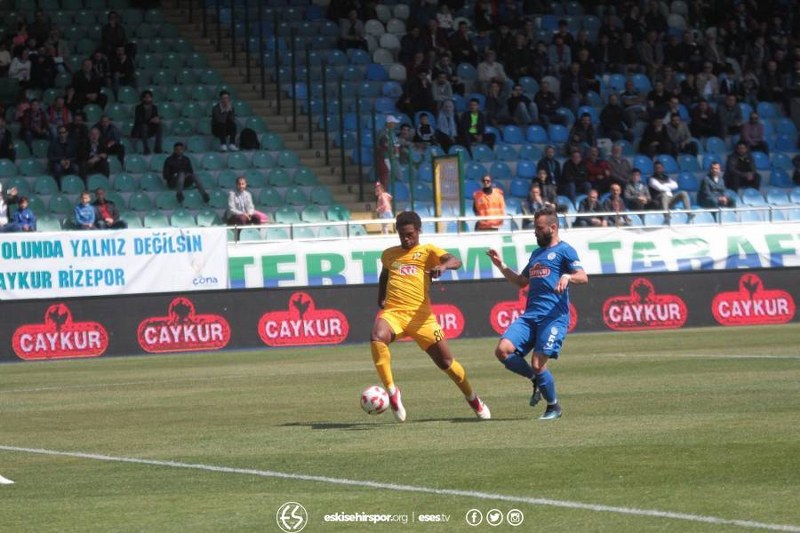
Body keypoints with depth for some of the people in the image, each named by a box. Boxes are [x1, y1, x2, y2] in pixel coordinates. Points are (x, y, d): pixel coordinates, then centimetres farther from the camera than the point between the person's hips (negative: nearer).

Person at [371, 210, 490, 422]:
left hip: (420, 315, -2)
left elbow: (456, 261, -13)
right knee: (377, 338, -33)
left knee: (446, 362, 5)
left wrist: (443, 266, -36)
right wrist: (381, 299, 19)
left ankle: (473, 399, 31)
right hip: (393, 312, 2)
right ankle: (392, 392, -23)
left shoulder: (427, 251, 4)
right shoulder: (389, 255, 16)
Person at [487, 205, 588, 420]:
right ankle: (537, 381, 11)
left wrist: (567, 277, -29)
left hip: (554, 317, -7)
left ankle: (554, 407, 11)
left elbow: (583, 277, -9)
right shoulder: (536, 253, 26)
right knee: (503, 350, -12)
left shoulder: (564, 250, 3)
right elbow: (521, 282, 34)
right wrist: (501, 266, 23)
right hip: (530, 315, 7)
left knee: (538, 363, -13)